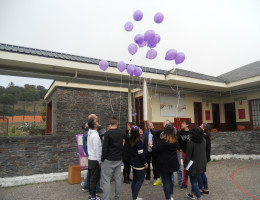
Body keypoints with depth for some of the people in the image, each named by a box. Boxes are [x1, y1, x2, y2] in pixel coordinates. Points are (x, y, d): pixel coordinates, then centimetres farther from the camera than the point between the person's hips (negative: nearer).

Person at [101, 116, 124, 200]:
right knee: (118, 179, 14)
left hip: (109, 160, -6)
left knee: (106, 180, 1)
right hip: (119, 160, 6)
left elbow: (104, 148, -14)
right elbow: (123, 146, 9)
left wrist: (102, 159, -5)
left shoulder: (108, 133, -14)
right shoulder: (122, 133, 3)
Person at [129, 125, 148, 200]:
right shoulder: (139, 141, -19)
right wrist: (145, 163, -9)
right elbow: (141, 154, -18)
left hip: (133, 163, 7)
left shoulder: (130, 141, 1)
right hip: (139, 164, -7)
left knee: (135, 179, 15)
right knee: (140, 180, 1)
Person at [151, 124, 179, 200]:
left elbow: (156, 150, -19)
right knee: (169, 179, 23)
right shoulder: (175, 140, 2)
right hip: (173, 163, 7)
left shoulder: (163, 140, -21)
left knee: (166, 182, 3)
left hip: (164, 164, -7)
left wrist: (152, 146, 2)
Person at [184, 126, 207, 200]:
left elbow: (188, 156, -15)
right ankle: (192, 194, 38)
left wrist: (185, 164, -5)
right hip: (202, 164, 7)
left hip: (194, 165, -6)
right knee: (195, 180, 22)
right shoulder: (204, 141, -5)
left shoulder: (191, 142, -22)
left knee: (193, 181, 8)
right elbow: (204, 152, 9)